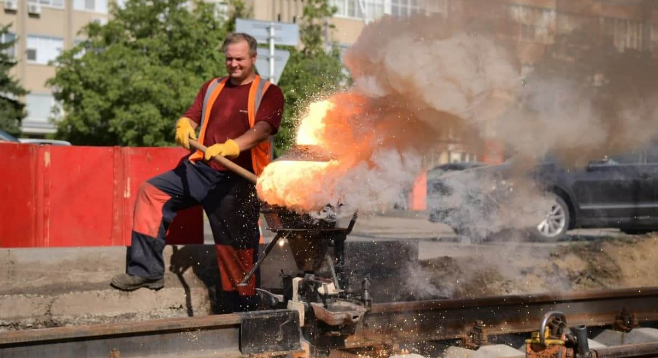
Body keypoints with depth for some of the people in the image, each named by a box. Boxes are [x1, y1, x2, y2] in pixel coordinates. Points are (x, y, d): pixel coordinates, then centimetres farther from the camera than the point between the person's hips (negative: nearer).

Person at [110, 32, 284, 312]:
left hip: (237, 180, -5)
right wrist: (184, 126, -16)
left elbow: (263, 129, -17)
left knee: (236, 247, -4)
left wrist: (231, 146, -34)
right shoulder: (212, 88, 18)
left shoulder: (268, 93, 0)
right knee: (152, 191, -9)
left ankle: (245, 311, 9)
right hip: (202, 170, 5)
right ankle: (146, 271, -7)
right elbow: (191, 116, 10)